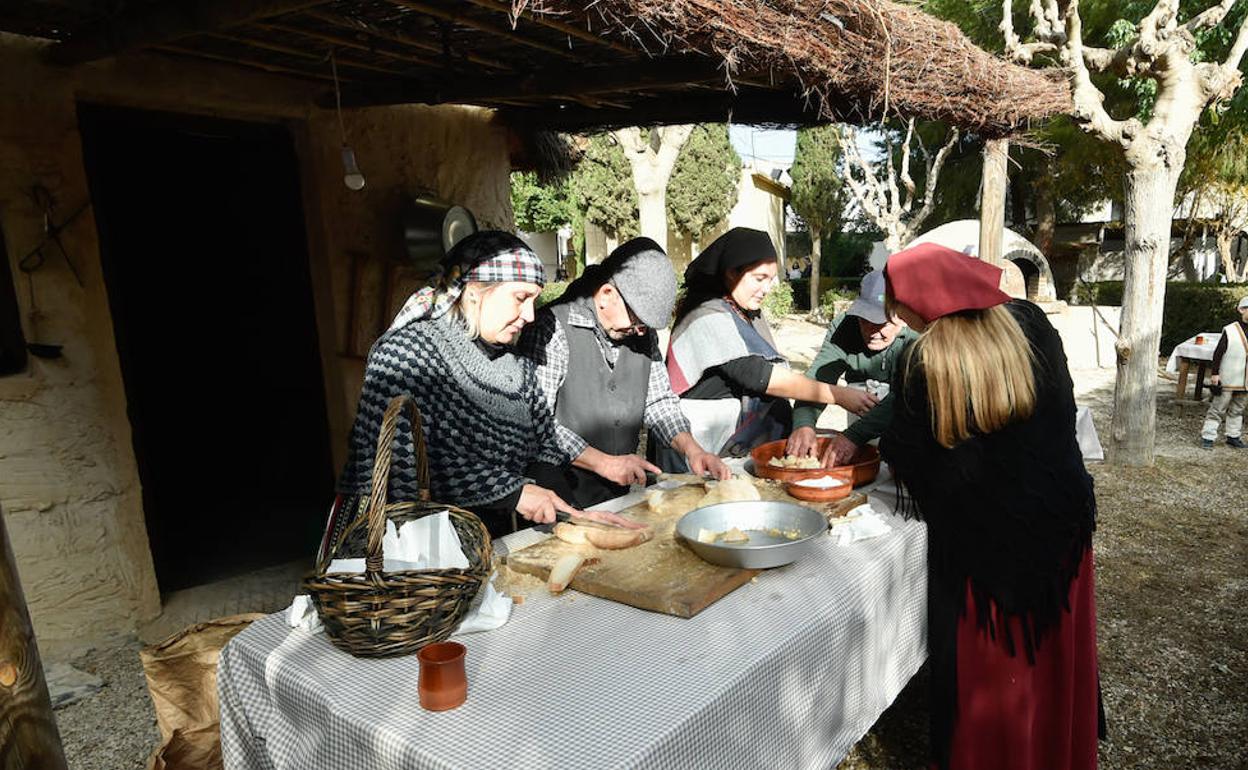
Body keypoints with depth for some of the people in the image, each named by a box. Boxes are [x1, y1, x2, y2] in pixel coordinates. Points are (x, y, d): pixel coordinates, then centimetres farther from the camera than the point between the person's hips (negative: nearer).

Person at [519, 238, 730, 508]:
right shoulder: (553, 328, -14)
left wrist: (690, 448, -1)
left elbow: (659, 400, 15)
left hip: (618, 493, 6)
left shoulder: (643, 333, 9)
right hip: (559, 494, -5)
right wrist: (604, 463, -19)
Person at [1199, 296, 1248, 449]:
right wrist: (1215, 373, -10)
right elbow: (1218, 353, -7)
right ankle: (1208, 437, 2)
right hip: (1227, 378, -5)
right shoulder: (1230, 330, -8)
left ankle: (1233, 436, 23)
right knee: (1218, 408, -2)